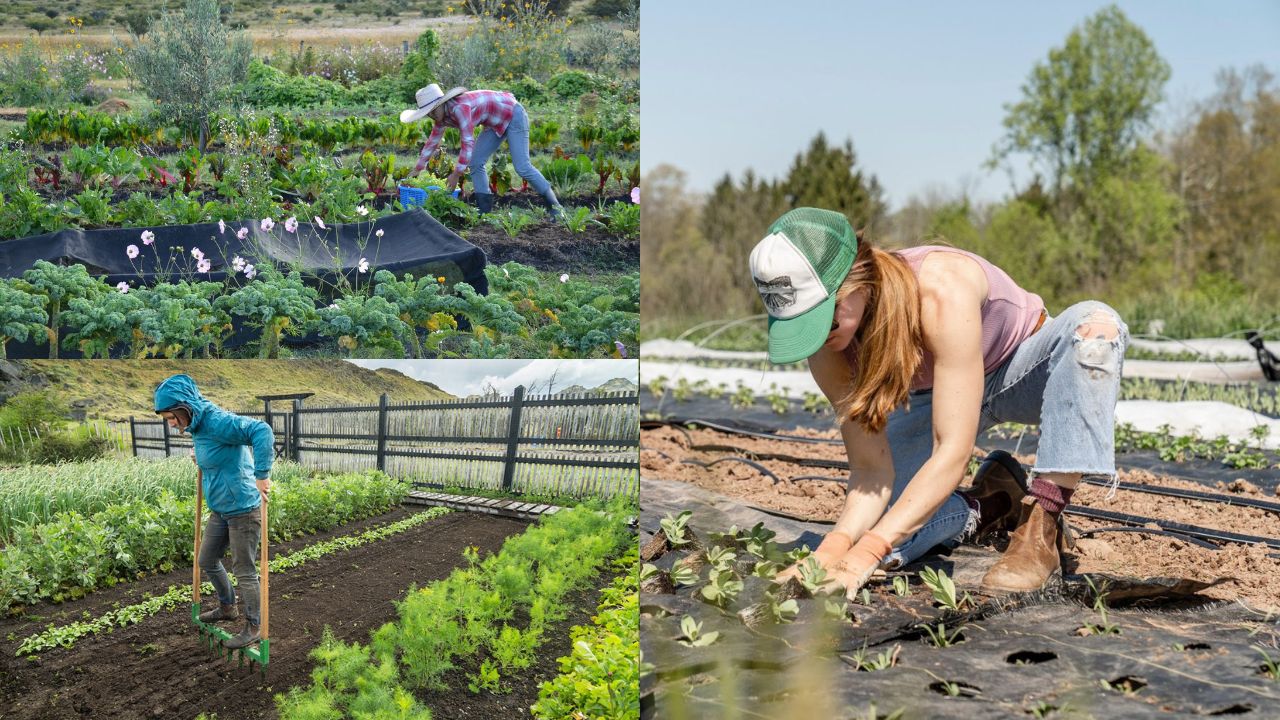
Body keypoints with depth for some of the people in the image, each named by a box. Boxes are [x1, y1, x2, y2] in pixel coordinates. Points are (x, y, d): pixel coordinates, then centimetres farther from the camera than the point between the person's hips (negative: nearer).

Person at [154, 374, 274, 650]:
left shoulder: (218, 421, -24)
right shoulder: (198, 427, 6)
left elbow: (261, 431, -36)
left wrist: (262, 475, -37)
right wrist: (199, 456, 10)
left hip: (243, 510, -10)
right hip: (220, 510, 10)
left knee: (244, 571, 2)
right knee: (207, 562, 21)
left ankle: (253, 628, 16)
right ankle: (227, 607, 43)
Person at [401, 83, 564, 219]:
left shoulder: (460, 108, -32)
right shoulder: (442, 116, -4)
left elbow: (468, 142, -34)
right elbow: (432, 143, 7)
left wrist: (457, 173, -31)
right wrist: (416, 171, 7)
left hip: (513, 115, -9)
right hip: (496, 124, 9)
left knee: (522, 167, -17)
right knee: (475, 163, -2)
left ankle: (555, 208, -7)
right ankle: (485, 211, 1)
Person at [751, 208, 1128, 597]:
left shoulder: (941, 291, -40)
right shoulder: (828, 347, -24)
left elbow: (953, 453, -41)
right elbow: (871, 469, -21)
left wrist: (863, 556, -47)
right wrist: (834, 547, -41)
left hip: (1022, 371, -3)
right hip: (936, 396, 3)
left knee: (1096, 324, -38)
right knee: (866, 532, -18)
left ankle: (1041, 528, -30)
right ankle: (992, 505, 9)